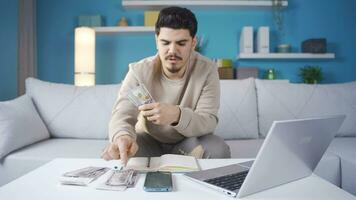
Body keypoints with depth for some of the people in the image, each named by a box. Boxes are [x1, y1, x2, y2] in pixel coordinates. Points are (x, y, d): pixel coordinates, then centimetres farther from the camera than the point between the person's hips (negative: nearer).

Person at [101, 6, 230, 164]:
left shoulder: (207, 70, -18)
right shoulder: (138, 71, -17)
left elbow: (208, 122, -24)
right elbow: (122, 114, -27)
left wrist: (177, 115, -47)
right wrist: (122, 136, -53)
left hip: (189, 141, 0)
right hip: (149, 141, 1)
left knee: (219, 150, -29)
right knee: (115, 152, -27)